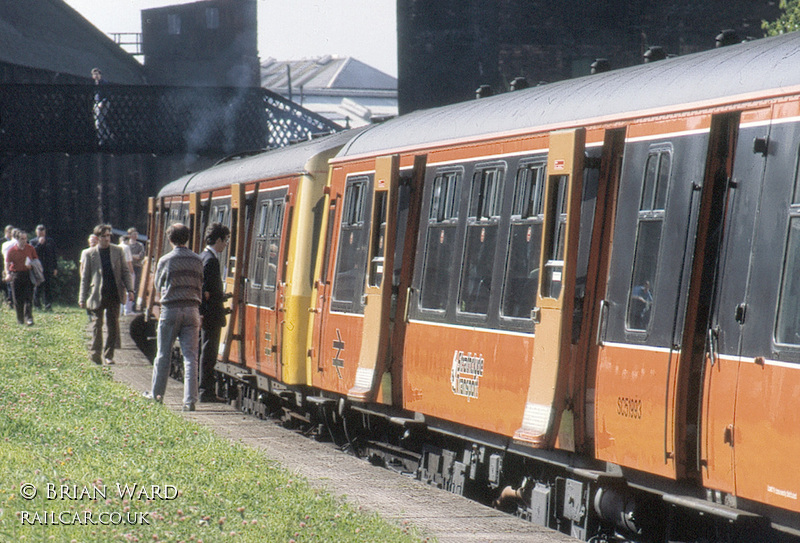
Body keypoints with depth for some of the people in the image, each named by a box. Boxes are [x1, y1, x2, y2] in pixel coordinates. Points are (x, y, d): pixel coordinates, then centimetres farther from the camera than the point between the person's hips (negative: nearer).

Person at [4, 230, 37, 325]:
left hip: (28, 274, 0)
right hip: (16, 276, 0)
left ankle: (28, 318, -12)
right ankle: (20, 318, 16)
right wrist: (8, 274, -19)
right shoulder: (11, 250, -1)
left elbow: (35, 261, 13)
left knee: (28, 298, -9)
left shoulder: (30, 248, 4)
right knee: (17, 299, 4)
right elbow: (7, 264, -2)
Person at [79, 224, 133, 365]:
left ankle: (108, 355, 12)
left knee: (113, 325, 3)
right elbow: (85, 277, 3)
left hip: (114, 295, 2)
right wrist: (82, 298, -1)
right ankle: (95, 353, 14)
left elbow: (125, 271, 8)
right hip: (97, 295, -2)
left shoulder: (117, 251, 6)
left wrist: (129, 289, -3)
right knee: (97, 324, 3)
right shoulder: (89, 254, 1)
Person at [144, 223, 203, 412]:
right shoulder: (197, 260, 5)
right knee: (190, 356, -1)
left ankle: (156, 393, 22)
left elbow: (157, 285, 9)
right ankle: (190, 399, -7)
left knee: (164, 354, 10)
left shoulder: (165, 260, -5)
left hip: (171, 309, -2)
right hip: (192, 310, 2)